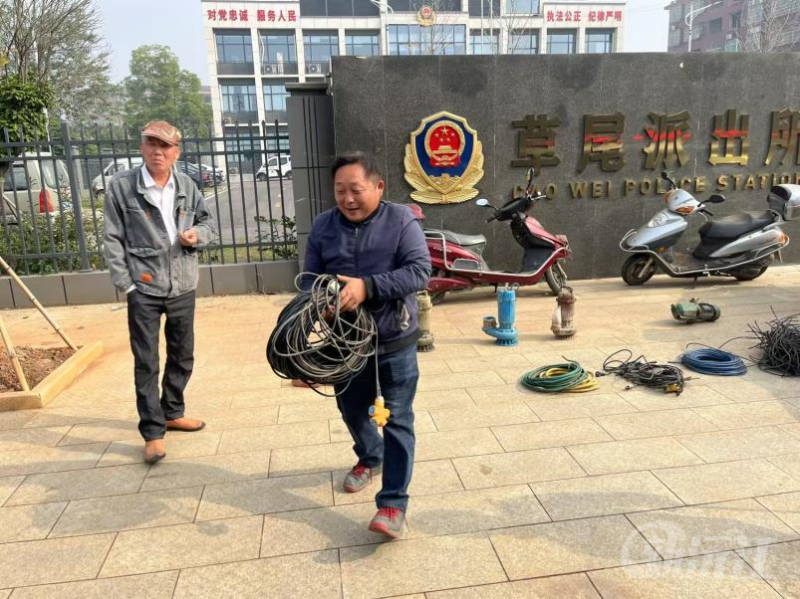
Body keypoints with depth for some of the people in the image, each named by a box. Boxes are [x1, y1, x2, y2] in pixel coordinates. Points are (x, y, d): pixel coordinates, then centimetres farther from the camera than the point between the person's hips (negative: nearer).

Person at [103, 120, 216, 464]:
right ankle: (153, 432, 13)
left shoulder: (187, 186, 3)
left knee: (182, 356, 16)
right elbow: (114, 240, -5)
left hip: (183, 287, 4)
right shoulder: (121, 186, -6)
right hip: (144, 289, -4)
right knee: (146, 364, 1)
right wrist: (125, 283, -9)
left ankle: (172, 413, 36)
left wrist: (197, 235, -9)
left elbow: (207, 222, 15)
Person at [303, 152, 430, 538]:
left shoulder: (401, 221, -9)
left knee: (397, 421, 1)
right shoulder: (323, 227, 1)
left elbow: (419, 270, -19)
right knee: (352, 411, 22)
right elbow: (309, 279, 3)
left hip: (395, 343, -4)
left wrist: (368, 287, -31)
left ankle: (393, 504, 9)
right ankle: (370, 459, 50)